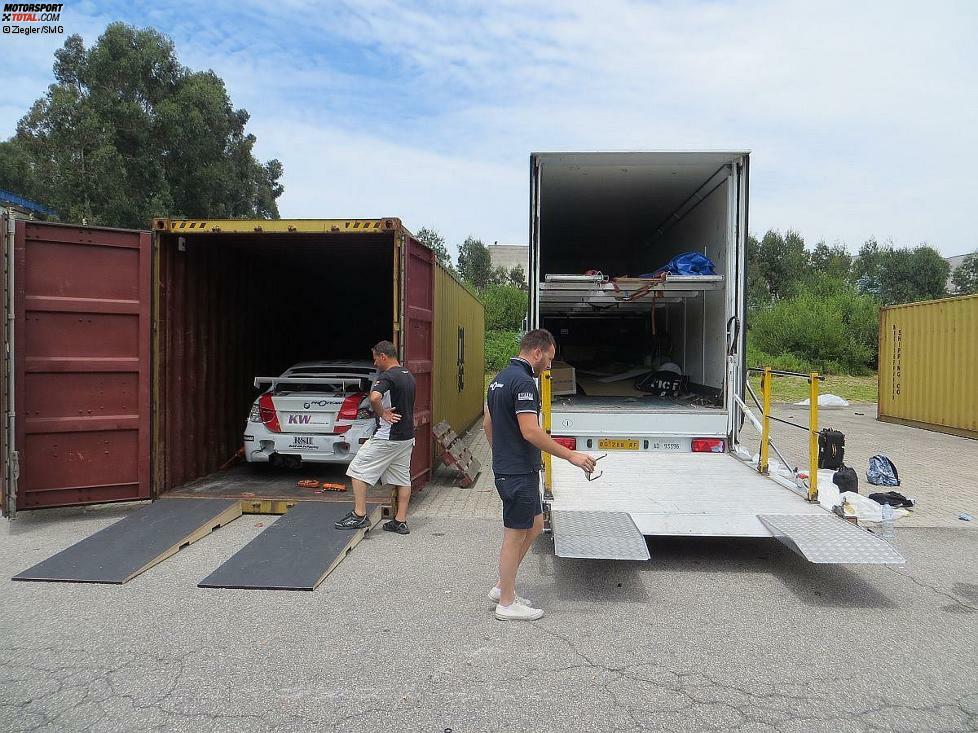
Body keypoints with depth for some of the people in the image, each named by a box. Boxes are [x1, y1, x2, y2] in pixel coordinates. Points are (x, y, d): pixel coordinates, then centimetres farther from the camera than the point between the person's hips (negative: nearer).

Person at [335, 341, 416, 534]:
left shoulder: (387, 376, -16)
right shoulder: (409, 376, 13)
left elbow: (374, 397, -35)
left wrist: (382, 414, -19)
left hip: (387, 437, -9)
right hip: (407, 436, 9)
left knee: (358, 470, 2)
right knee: (403, 478, 11)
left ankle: (359, 515, 3)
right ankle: (401, 521, 15)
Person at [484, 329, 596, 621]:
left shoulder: (500, 378, 11)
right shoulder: (523, 381, -20)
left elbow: (488, 423, 18)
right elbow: (531, 432, -26)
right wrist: (571, 456, -21)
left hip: (506, 468, 10)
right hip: (519, 473, -10)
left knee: (535, 525, 20)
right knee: (515, 533, 2)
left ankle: (503, 587, 26)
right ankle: (506, 603, 16)